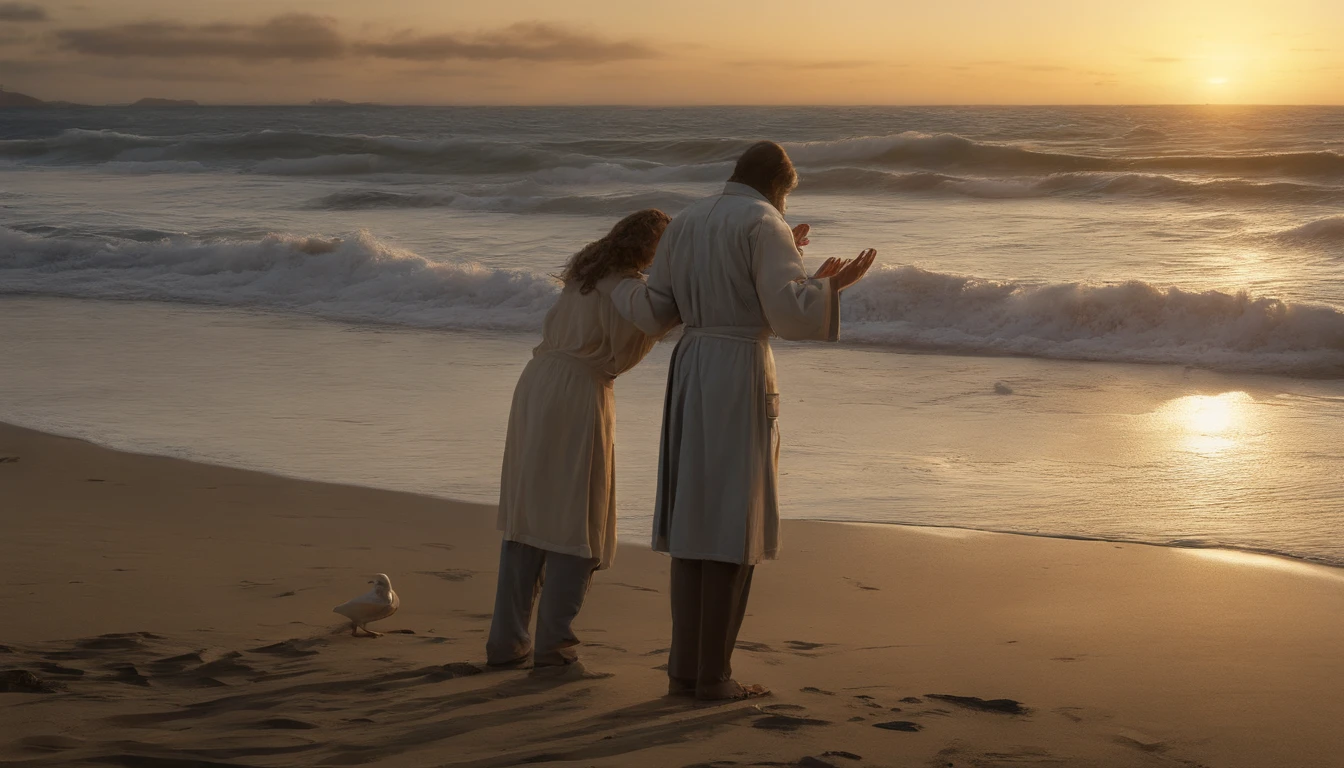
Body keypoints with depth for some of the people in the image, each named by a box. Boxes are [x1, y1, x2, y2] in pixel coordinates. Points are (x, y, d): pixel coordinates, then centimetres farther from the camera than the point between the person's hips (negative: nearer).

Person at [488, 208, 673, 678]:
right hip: (579, 397, -8)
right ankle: (554, 650, -3)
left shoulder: (586, 270, 13)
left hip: (536, 383, 9)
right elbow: (621, 359, -10)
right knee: (577, 528, -1)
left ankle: (507, 642, 16)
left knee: (527, 516, 13)